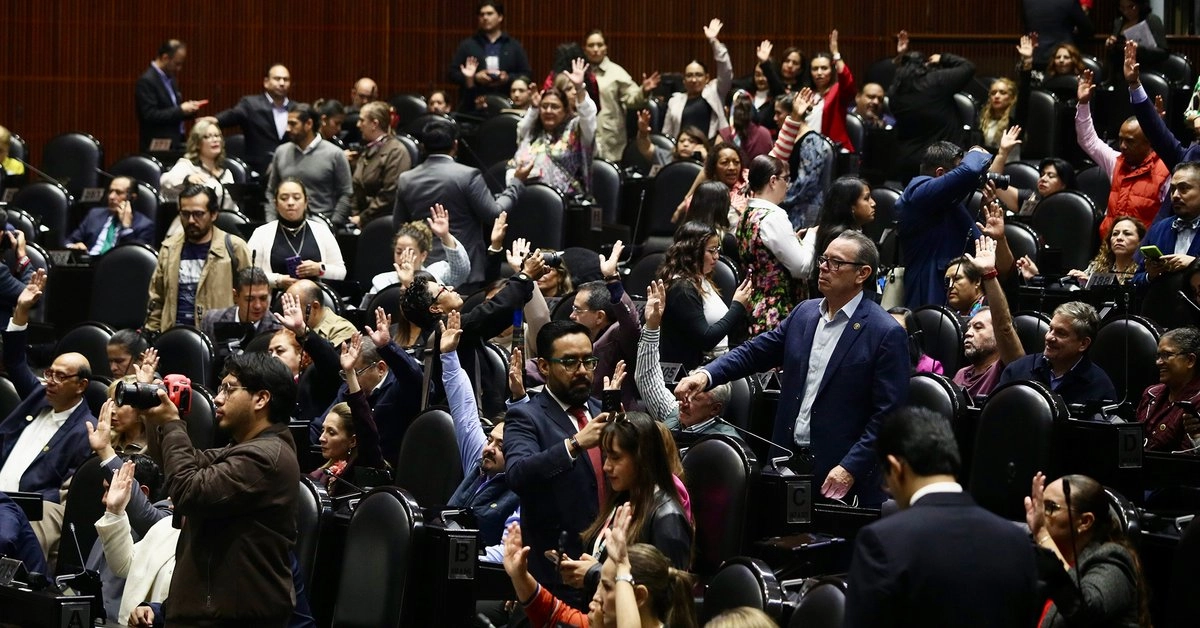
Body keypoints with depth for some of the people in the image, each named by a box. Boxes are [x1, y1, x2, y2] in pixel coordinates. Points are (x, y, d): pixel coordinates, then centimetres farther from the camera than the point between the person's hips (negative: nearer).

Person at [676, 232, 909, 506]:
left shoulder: (887, 334, -10)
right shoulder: (804, 313, 10)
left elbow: (889, 414, -13)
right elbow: (754, 351, 13)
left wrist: (850, 469, -18)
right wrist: (706, 375, -4)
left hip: (841, 476, -6)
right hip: (789, 461, 6)